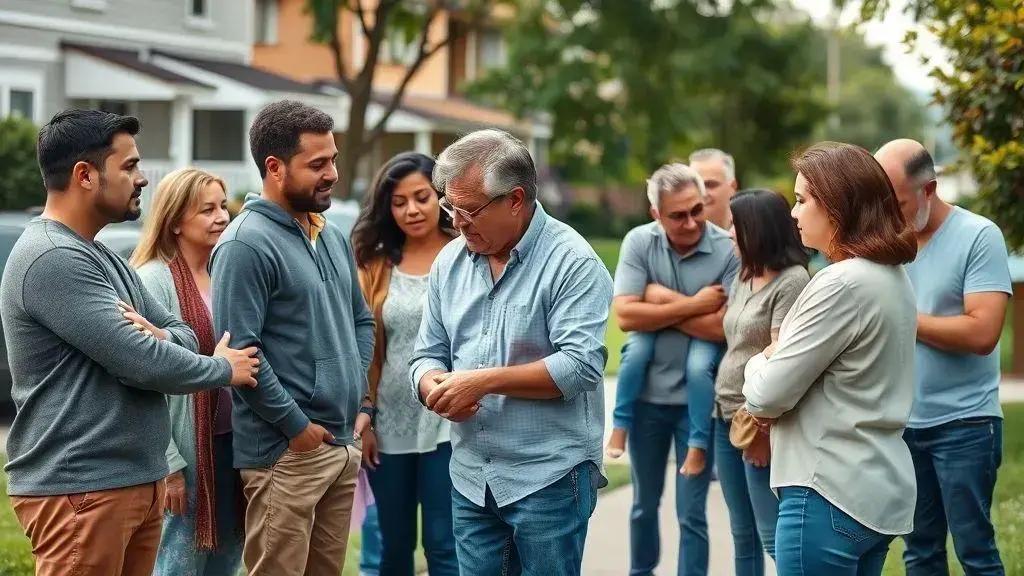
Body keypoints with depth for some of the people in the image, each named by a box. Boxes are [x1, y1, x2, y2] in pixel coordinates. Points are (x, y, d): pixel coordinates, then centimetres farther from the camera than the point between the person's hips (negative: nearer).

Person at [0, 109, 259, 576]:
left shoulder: (102, 257, 17)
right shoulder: (53, 259, -16)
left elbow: (184, 335, 14)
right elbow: (142, 361, -21)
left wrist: (159, 337, -11)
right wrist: (224, 370, -4)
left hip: (137, 482, 9)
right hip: (79, 491, -9)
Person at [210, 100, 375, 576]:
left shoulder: (333, 237, 14)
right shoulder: (246, 245, -13)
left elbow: (361, 319, 24)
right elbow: (240, 349, -18)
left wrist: (356, 394, 10)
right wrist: (296, 426, -15)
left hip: (343, 444, 8)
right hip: (286, 453, -8)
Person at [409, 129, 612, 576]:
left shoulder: (571, 262, -10)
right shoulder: (450, 261, 9)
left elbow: (580, 365, -19)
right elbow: (429, 353, 14)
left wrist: (484, 380, -20)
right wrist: (435, 386, -10)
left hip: (549, 477, -6)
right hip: (470, 479, 6)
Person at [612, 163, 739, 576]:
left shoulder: (728, 251, -14)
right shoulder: (639, 242, -7)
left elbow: (723, 327, -22)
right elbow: (625, 315, -16)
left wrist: (662, 300, -17)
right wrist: (692, 305, -19)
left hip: (697, 399, -3)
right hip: (646, 394, 3)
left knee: (691, 513, 2)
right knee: (644, 503, 21)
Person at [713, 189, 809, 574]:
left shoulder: (792, 280, -11)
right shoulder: (743, 280, 15)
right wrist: (729, 412, 10)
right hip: (727, 417, 9)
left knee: (773, 537, -9)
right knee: (743, 534, 13)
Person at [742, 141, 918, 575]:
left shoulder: (843, 285, -19)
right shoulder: (892, 277, 11)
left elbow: (767, 395, -16)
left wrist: (761, 362, 5)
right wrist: (778, 361, 2)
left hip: (831, 494, -10)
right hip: (878, 488, 10)